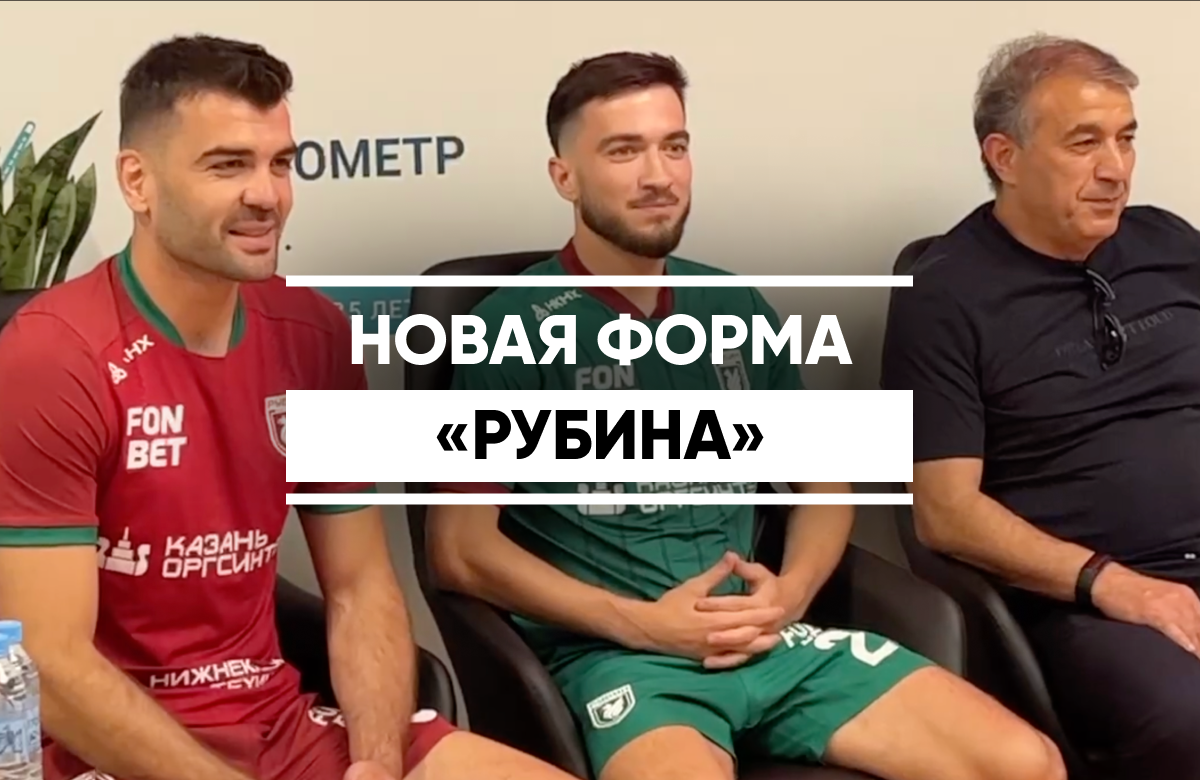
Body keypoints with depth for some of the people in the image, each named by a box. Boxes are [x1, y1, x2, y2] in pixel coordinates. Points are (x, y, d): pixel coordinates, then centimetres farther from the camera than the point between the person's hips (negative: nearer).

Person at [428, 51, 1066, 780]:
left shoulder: (736, 309, 13)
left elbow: (825, 475, 21)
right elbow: (462, 547, -5)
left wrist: (791, 592, 0)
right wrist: (641, 622, -13)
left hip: (771, 637, 5)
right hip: (616, 652, -5)